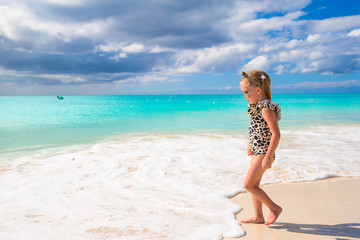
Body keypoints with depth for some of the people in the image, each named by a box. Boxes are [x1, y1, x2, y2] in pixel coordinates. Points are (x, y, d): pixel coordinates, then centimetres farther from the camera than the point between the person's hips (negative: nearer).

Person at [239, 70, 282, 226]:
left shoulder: (266, 108, -20)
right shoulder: (256, 107, 9)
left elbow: (276, 134, -23)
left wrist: (268, 157, -24)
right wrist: (250, 145, 15)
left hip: (264, 152, -10)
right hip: (256, 151, 10)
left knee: (248, 185, -6)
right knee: (254, 185, 14)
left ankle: (274, 208, 9)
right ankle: (258, 216, 26)